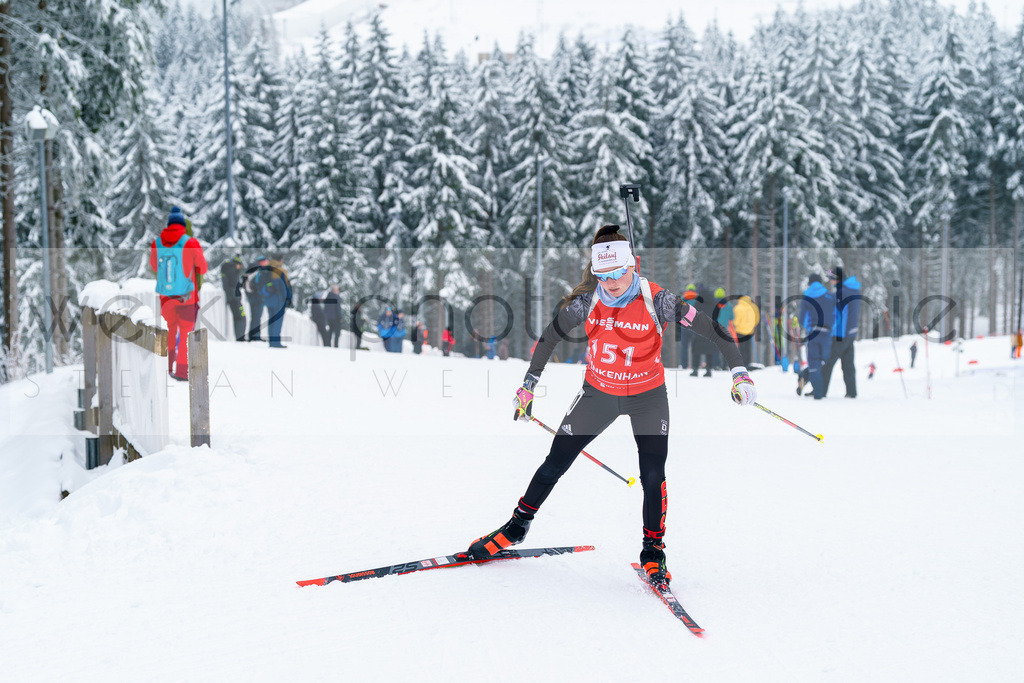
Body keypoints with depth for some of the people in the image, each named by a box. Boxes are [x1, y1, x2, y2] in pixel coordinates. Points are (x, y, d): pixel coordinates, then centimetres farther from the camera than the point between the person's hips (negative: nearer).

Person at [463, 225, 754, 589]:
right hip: (597, 392, 2)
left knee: (653, 476, -12)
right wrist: (528, 385, 2)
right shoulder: (587, 301, -16)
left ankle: (653, 552, 7)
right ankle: (517, 526, 24)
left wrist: (739, 372, -23)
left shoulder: (657, 301, -23)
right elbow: (550, 337, -2)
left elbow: (712, 329, -17)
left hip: (648, 396, -2)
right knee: (555, 464, 5)